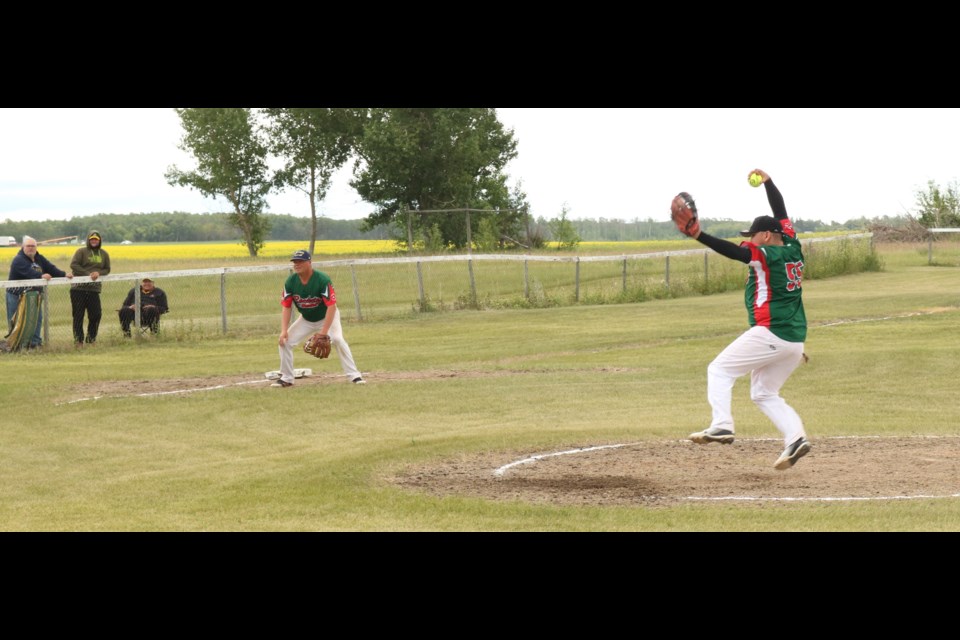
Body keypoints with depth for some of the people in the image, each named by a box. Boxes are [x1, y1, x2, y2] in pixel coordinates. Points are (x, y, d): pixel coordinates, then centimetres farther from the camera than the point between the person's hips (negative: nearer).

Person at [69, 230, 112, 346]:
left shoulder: (104, 254, 12)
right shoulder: (81, 251, -1)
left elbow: (107, 269, 14)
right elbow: (73, 265, -11)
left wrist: (99, 273, -9)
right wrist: (88, 274, -18)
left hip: (94, 289, 3)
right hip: (79, 288, -3)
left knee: (96, 314, -1)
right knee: (78, 315, 0)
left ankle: (91, 339, 16)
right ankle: (78, 340, 8)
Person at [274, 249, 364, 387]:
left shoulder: (322, 280, -29)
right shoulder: (290, 282, -16)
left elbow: (331, 306, -31)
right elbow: (286, 307, -11)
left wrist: (324, 332, -35)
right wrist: (284, 330, -23)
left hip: (327, 317, -5)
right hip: (306, 319, 5)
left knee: (338, 339, -29)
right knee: (284, 341, -6)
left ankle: (354, 376, -22)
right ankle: (286, 378, 8)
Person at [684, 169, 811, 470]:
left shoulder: (765, 254, -10)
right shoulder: (792, 248, 12)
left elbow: (734, 251, -25)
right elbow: (781, 213, 25)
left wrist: (699, 236, -35)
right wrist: (767, 181, 35)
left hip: (769, 335, -9)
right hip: (796, 341, 9)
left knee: (719, 370, 2)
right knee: (764, 393, 16)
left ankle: (721, 425, -14)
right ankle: (795, 436, -4)